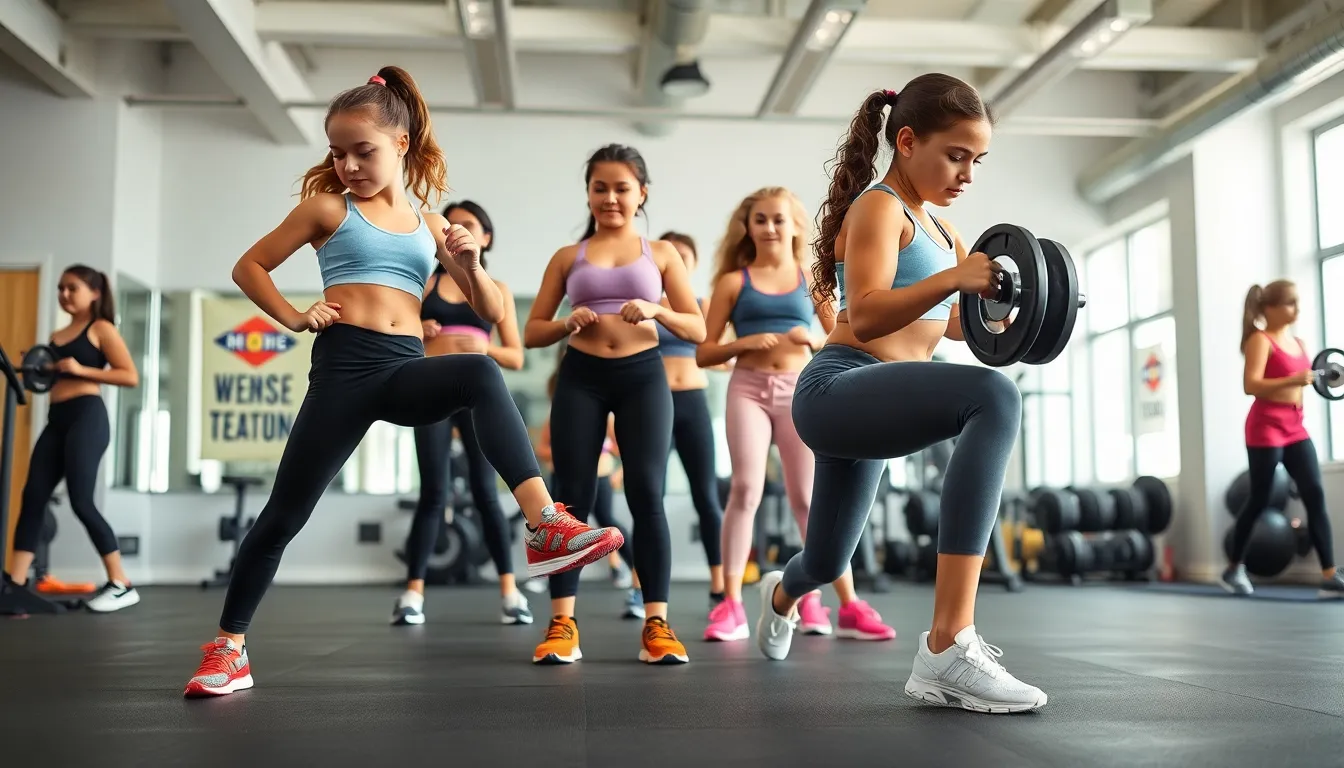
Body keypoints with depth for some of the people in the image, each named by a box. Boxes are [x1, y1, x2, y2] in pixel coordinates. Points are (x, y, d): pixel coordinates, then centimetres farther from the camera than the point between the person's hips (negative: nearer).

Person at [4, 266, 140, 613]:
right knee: (32, 498, -2)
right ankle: (15, 587, -3)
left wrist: (81, 369, -14)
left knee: (81, 501, -11)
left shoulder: (101, 329, 2)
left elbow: (131, 376, -7)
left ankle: (121, 585, -4)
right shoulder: (57, 336, 20)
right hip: (56, 420, 7)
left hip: (86, 416, -7)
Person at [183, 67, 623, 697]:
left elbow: (493, 314, 16)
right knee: (286, 510, 0)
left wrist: (470, 265, -3)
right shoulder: (328, 208, 11)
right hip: (343, 363, -1)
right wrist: (293, 318, 3)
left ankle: (546, 527, -40)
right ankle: (229, 645, 19)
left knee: (482, 374, -32)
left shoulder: (429, 226, 17)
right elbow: (249, 267, 16)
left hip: (407, 369, 1)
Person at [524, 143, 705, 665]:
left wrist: (657, 311, -14)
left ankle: (657, 624, -3)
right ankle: (562, 625, 0)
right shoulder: (568, 257, 11)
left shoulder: (661, 254, 11)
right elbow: (531, 333, 11)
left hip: (642, 377, 0)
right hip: (580, 378, 1)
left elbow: (698, 331, 5)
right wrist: (567, 324, -10)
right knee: (573, 496, -3)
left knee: (646, 494, -7)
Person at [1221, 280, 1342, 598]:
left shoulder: (1298, 342, 14)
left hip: (1295, 428, 7)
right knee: (1259, 500, 0)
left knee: (1316, 495, -4)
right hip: (1266, 427, -7)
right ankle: (1233, 569, 16)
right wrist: (1293, 380, -30)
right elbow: (1251, 385, -20)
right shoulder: (1260, 340, -8)